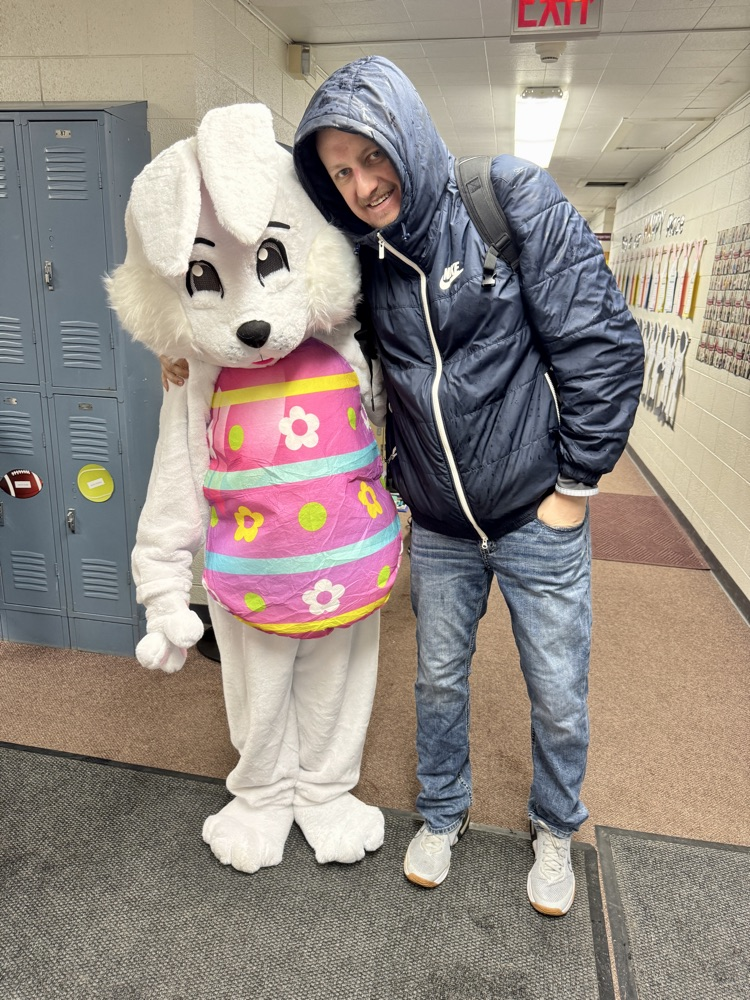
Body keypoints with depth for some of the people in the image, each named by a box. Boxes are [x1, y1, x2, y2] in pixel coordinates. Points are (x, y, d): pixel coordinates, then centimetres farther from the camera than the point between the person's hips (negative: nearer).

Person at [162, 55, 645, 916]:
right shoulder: (363, 256, -3)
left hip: (536, 517, -2)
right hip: (437, 527, 3)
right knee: (439, 679, 18)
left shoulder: (511, 202, -14)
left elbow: (602, 343, -13)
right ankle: (443, 814, 45)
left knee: (558, 695, 13)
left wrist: (576, 487, -10)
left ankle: (555, 828, 42)